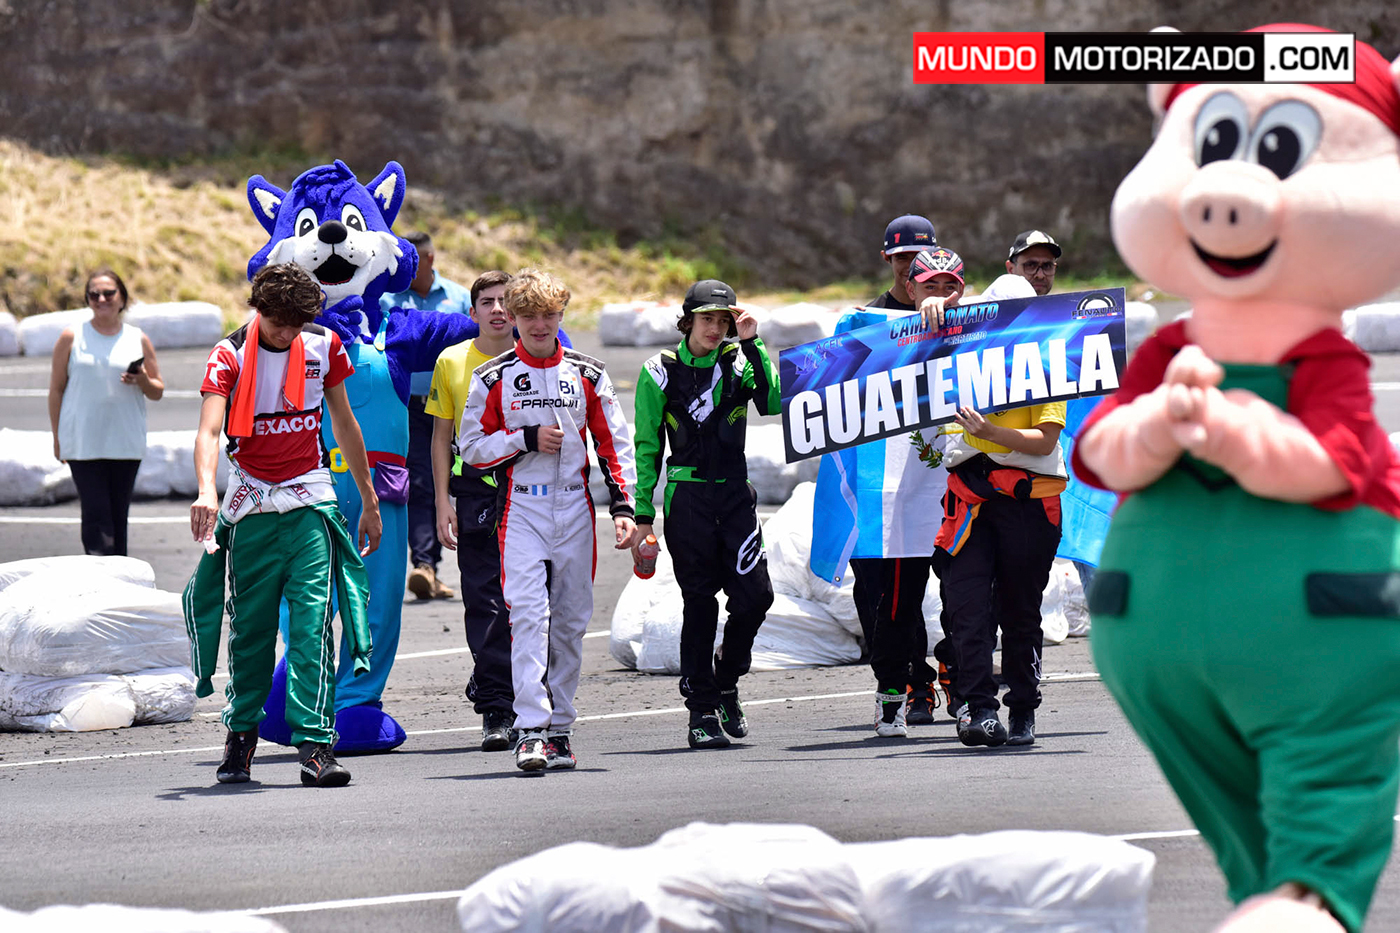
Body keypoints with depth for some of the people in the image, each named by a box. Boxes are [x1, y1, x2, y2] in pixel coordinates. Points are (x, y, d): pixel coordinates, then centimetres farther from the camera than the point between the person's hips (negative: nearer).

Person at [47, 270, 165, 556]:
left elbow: (158, 392, 13)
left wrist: (143, 380, -10)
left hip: (126, 444, 2)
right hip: (83, 444, -2)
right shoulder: (72, 337, 3)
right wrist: (57, 437, 2)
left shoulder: (138, 340, 8)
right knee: (96, 514, -9)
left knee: (118, 516, 6)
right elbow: (56, 388, 5)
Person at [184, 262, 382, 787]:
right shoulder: (230, 356, -6)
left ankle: (315, 744, -15)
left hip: (311, 505, 1)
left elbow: (344, 424, 17)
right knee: (250, 626, 5)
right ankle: (241, 731, 23)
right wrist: (206, 491, -38)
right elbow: (208, 431, -20)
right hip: (252, 507, -1)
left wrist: (369, 500, 21)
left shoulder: (323, 346, 4)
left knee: (313, 623, -11)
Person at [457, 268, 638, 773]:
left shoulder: (587, 375, 7)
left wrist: (624, 508, 0)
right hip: (521, 509, -3)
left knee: (570, 621, 7)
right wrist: (528, 439, -11)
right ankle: (531, 731, -20)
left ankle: (560, 728, 17)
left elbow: (615, 445, 9)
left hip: (575, 508, 3)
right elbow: (472, 446, 2)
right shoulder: (493, 378, 2)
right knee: (528, 614, -15)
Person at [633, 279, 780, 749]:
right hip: (687, 496, -2)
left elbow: (774, 404, -15)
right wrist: (642, 514, -2)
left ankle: (726, 684, 19)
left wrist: (753, 346, -17)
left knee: (755, 594, -6)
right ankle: (702, 710, 7)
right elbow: (647, 447, 3)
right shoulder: (661, 372, 1)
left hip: (735, 494, 2)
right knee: (699, 602, -1)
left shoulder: (738, 364, 4)